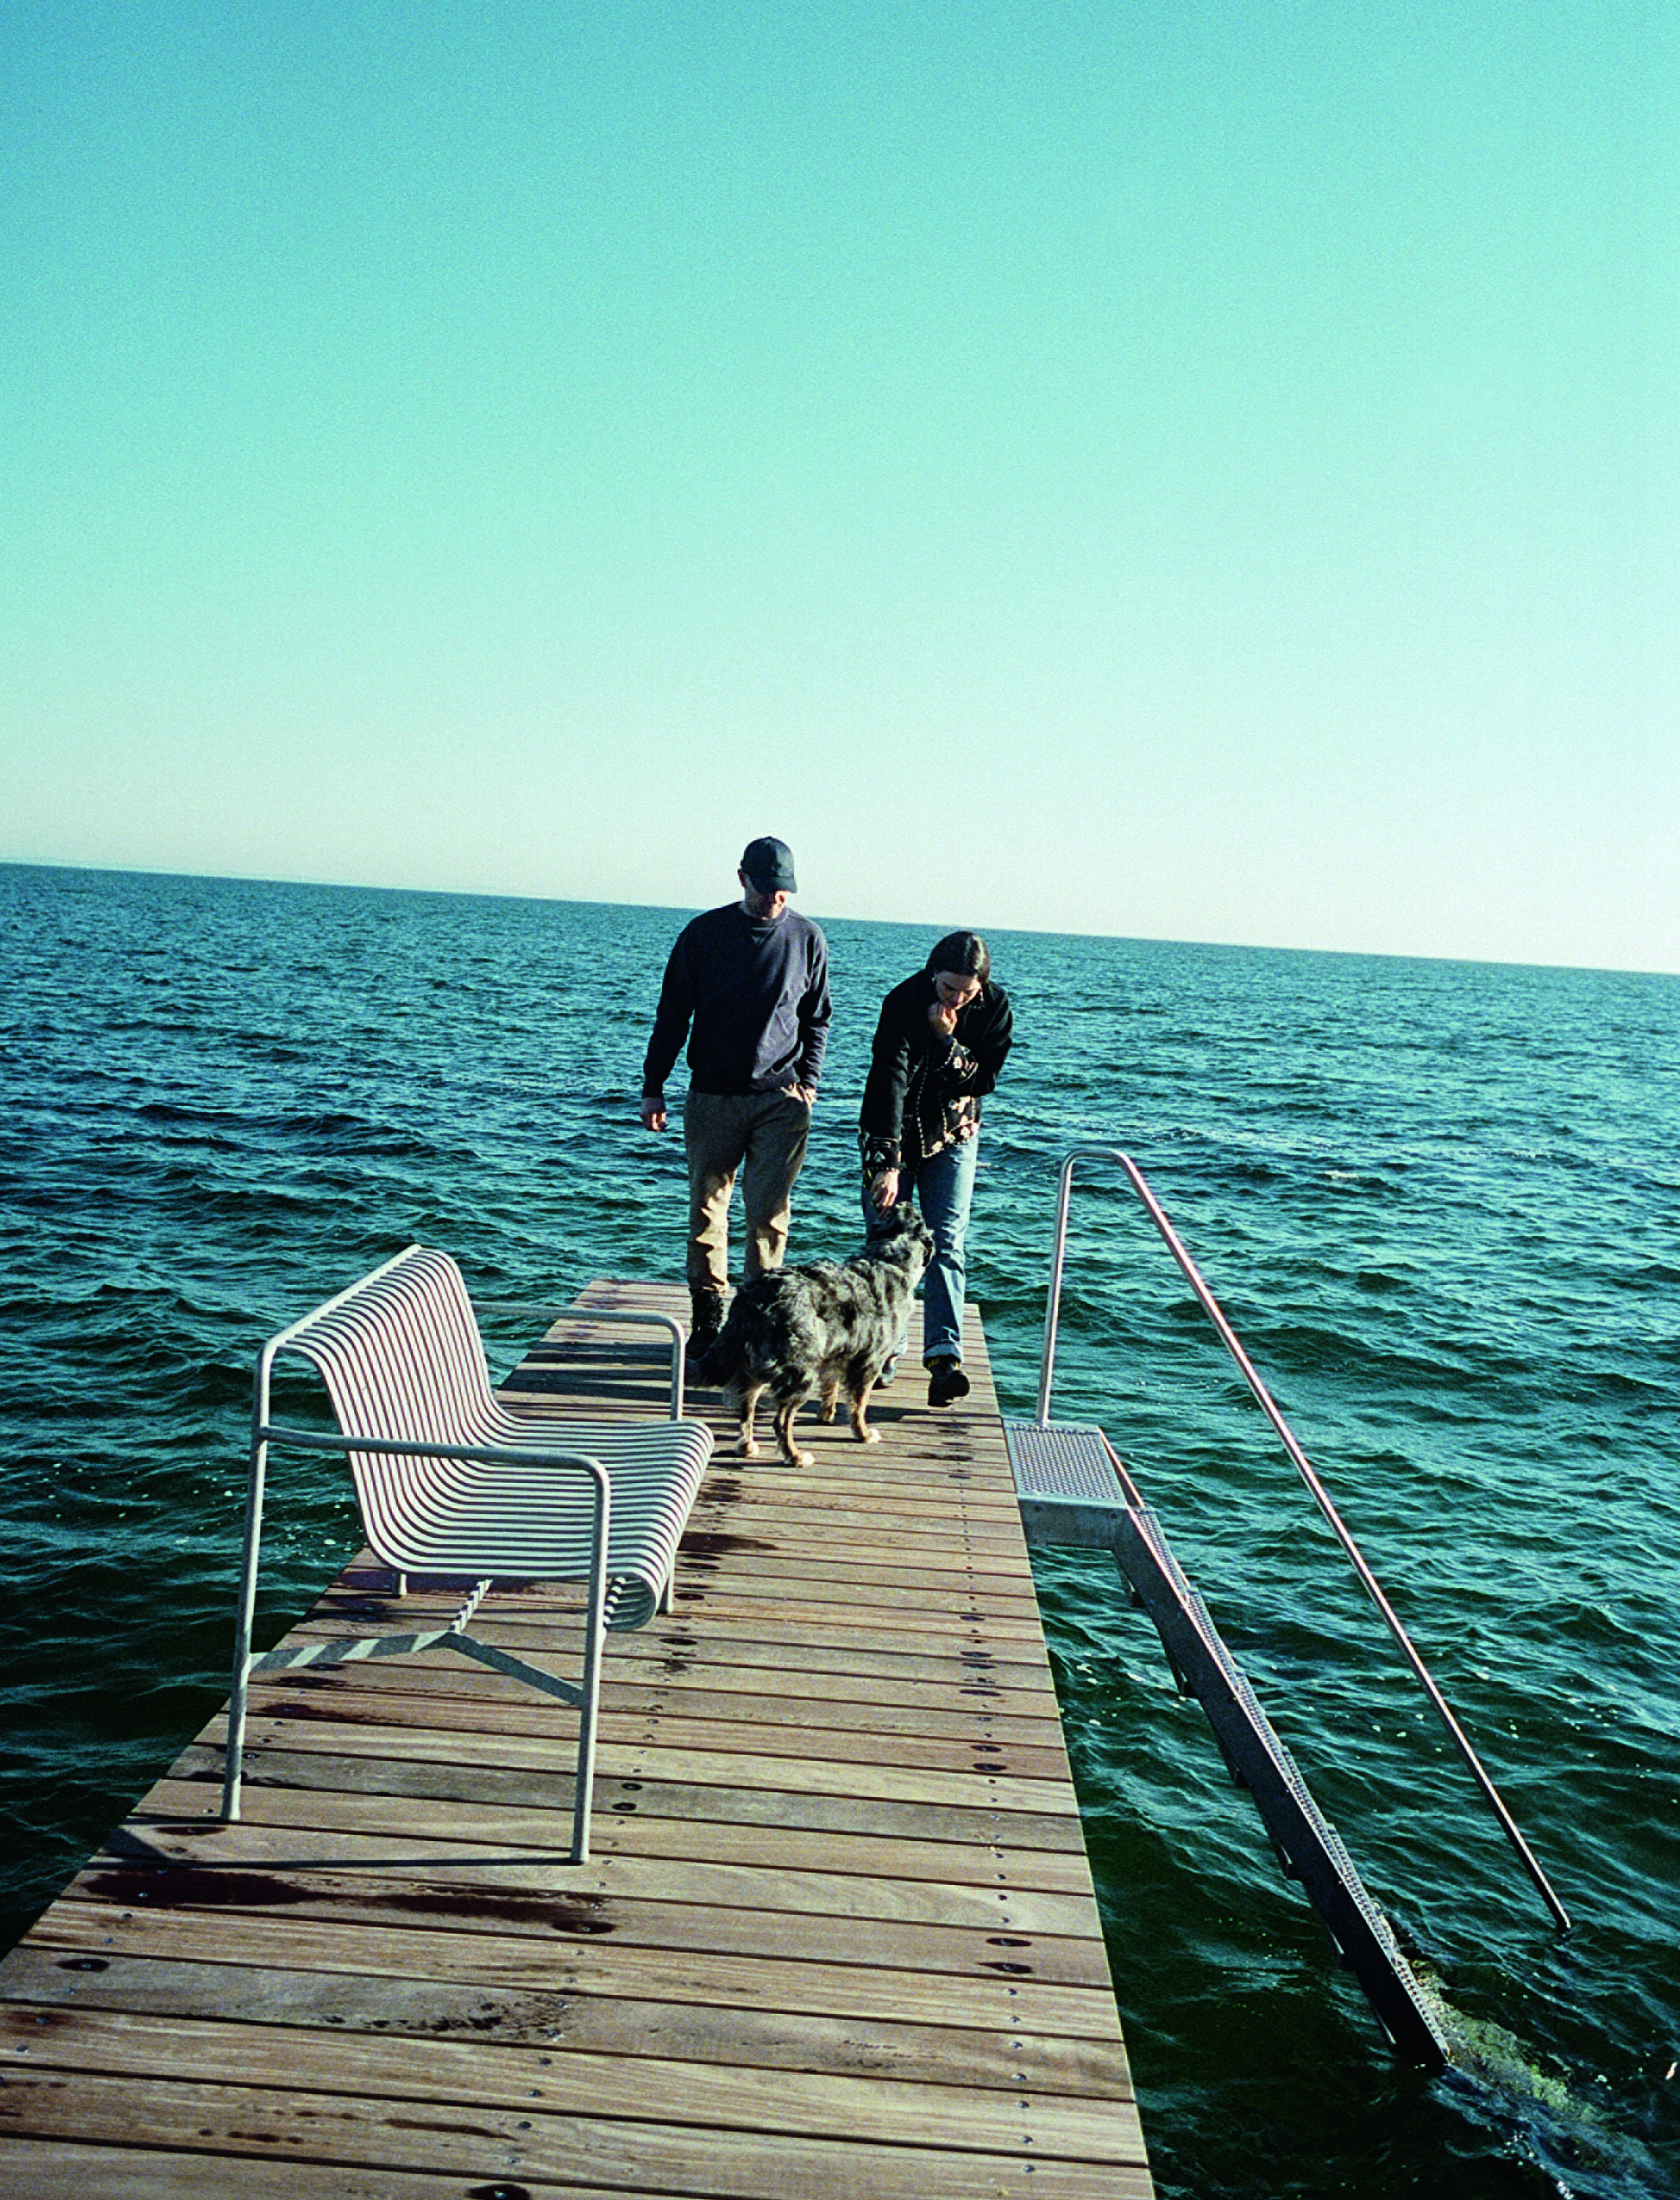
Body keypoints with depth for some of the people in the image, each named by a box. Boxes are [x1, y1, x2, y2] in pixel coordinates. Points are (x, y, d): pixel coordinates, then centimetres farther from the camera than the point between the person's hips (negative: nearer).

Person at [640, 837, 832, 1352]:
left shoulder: (806, 939, 5)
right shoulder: (703, 934, 2)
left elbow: (817, 1018, 15)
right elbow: (672, 1015, 7)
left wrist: (808, 1079, 2)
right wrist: (653, 1088, 4)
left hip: (781, 1100, 0)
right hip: (712, 1096, 0)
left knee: (769, 1211, -4)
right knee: (707, 1207, 5)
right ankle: (707, 1313, 15)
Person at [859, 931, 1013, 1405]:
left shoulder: (995, 1008, -12)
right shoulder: (904, 1002, -23)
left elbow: (981, 1081, -11)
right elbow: (888, 1080, -31)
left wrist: (948, 1038, -26)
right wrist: (887, 1162, -38)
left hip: (953, 1135, 2)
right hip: (892, 1134, -2)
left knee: (947, 1241, -8)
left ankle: (944, 1356, -15)